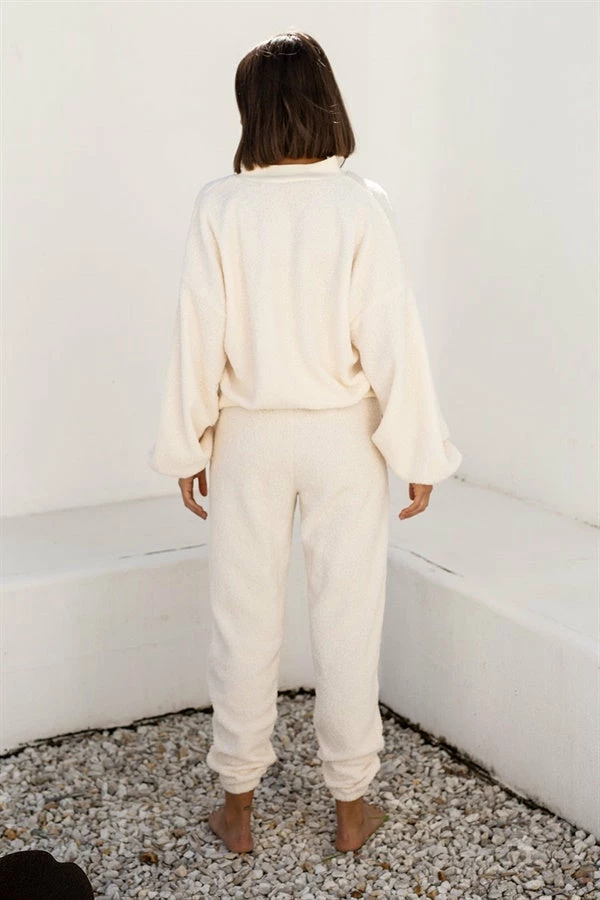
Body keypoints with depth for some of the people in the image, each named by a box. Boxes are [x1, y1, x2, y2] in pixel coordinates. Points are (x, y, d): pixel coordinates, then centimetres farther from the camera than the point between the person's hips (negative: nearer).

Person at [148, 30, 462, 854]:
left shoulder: (221, 205, -8)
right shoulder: (360, 204, -10)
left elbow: (201, 335, -5)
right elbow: (391, 336, -11)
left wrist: (187, 447, 5)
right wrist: (417, 453, -3)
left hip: (250, 438, 1)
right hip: (341, 438, 0)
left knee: (245, 624, 12)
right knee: (348, 624, 10)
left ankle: (239, 807, 24)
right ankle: (351, 807, 23)